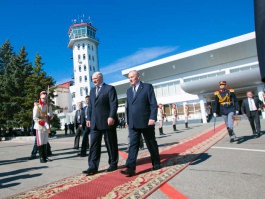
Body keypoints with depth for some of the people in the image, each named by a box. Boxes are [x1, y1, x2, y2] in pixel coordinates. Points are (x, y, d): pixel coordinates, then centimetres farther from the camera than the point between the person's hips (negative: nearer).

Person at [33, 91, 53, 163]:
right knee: (40, 142, -2)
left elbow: (51, 116, 8)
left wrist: (49, 116, -14)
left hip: (46, 126, 4)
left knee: (45, 142, 9)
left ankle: (45, 157, 15)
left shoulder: (48, 106, 8)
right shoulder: (37, 106, -5)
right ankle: (41, 158, 4)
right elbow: (35, 118, -9)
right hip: (39, 127, -4)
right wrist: (41, 122, -18)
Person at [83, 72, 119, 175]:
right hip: (95, 122, 6)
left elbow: (114, 104, -11)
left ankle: (113, 164, 20)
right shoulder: (92, 90, 19)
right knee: (94, 145, 3)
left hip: (107, 121, -6)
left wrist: (111, 117, -20)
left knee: (111, 144, 6)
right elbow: (90, 106, 18)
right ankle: (93, 167, 8)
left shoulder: (110, 88, -2)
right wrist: (89, 118, 11)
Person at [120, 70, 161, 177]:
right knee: (133, 144, -3)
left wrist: (152, 118, -17)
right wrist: (127, 120, 12)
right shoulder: (129, 90, 14)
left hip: (146, 122, -4)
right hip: (133, 123, 4)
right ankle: (130, 168, -3)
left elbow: (153, 104, -8)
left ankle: (156, 163, 29)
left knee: (151, 144, 10)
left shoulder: (147, 87, -2)